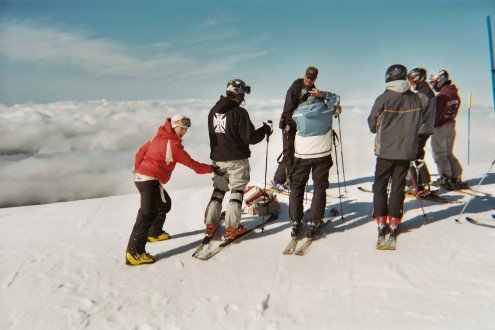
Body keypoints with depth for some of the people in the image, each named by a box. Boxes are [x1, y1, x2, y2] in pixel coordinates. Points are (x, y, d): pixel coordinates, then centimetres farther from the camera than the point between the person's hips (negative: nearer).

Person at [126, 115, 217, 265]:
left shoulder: (159, 137, 12)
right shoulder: (173, 145, -14)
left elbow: (141, 152, 19)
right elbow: (192, 164, -11)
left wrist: (138, 169, 33)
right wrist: (211, 168, 0)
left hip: (141, 176, 10)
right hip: (150, 180, -10)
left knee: (164, 203, 26)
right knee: (148, 214, -14)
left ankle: (154, 233, 41)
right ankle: (134, 253, -16)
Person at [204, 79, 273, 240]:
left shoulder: (213, 111, 4)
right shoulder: (239, 112, -18)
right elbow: (250, 137, -17)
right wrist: (265, 130, -1)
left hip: (217, 158, 6)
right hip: (236, 160, -6)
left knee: (218, 190, 18)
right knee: (237, 191, 7)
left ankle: (211, 223, 19)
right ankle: (232, 228, 8)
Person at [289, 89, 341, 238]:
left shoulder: (297, 112, 1)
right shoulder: (327, 108, -1)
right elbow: (336, 97, 19)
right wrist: (322, 94, 6)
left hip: (301, 154, 1)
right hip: (322, 154, -1)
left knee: (297, 186, 12)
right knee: (320, 187, 8)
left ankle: (296, 221, 10)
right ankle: (315, 222, 5)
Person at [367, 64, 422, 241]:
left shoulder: (383, 99, -12)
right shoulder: (416, 99, -1)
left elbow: (373, 125, -3)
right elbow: (417, 124, 11)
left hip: (386, 150, -3)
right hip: (407, 150, 3)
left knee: (380, 185, 10)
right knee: (398, 186, 11)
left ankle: (381, 221, 11)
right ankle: (394, 222, 15)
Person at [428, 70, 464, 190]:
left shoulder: (442, 95, -20)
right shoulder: (455, 94, 7)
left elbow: (436, 113, -18)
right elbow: (453, 111, 10)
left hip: (440, 127, -8)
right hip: (451, 125, 8)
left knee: (439, 155, 3)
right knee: (449, 153, 17)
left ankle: (445, 178, 7)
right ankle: (456, 178, 20)